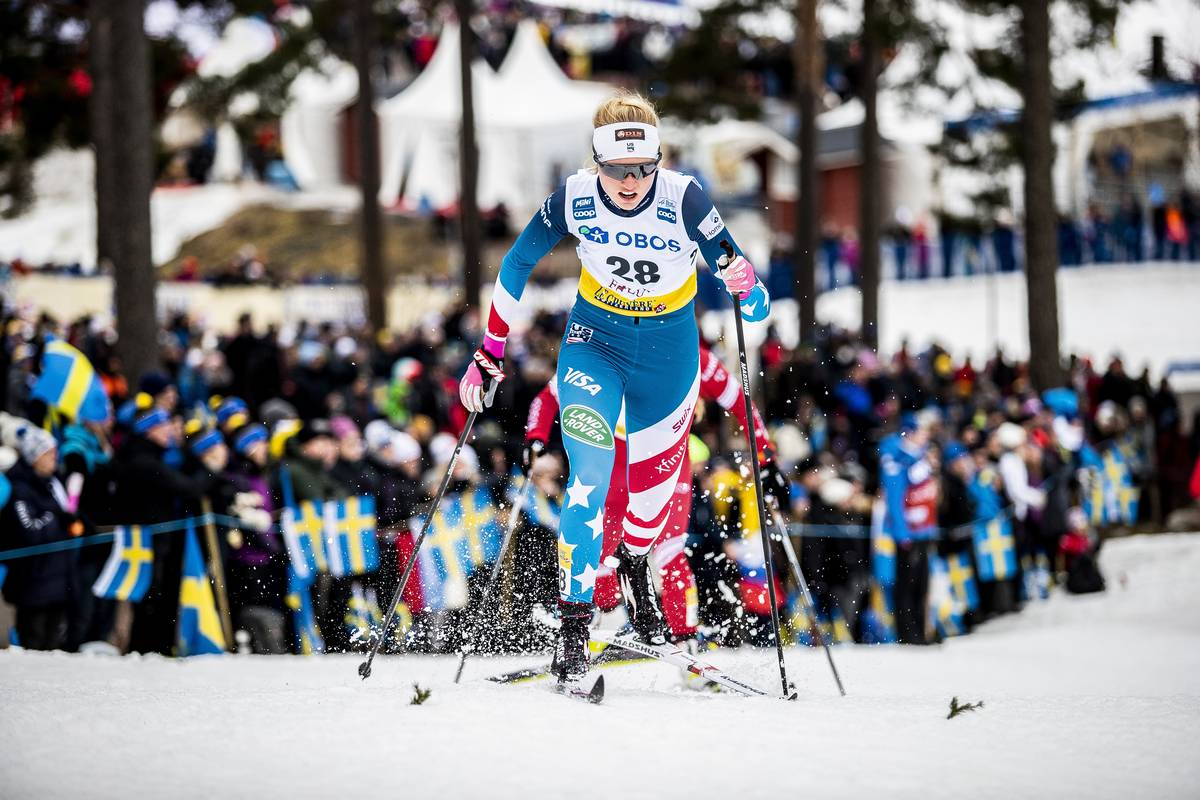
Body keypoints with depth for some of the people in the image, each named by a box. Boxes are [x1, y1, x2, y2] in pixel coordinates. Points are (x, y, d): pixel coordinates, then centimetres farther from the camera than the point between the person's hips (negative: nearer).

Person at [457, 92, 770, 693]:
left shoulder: (684, 199, -25)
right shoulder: (573, 198, -21)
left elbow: (754, 306, -24)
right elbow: (516, 266, -3)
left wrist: (745, 286, -48)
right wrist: (489, 355, -1)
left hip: (669, 348, 1)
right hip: (594, 337, 0)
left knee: (653, 478, 15)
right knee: (590, 476, -17)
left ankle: (636, 566, 47)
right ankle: (573, 627, -16)